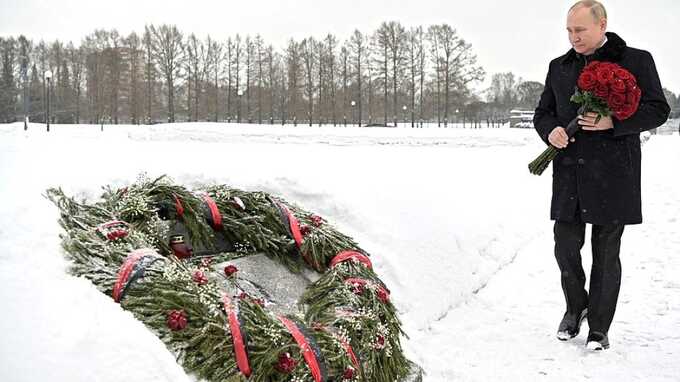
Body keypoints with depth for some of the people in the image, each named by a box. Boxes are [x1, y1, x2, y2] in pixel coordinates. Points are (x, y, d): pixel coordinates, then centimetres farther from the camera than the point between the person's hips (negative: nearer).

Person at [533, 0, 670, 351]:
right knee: (566, 246, 5)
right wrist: (551, 130, -6)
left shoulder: (636, 60, 1)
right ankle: (575, 306, 31)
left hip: (613, 174, -3)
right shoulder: (559, 67, 13)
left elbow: (658, 110, -2)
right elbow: (542, 112, 18)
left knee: (606, 253, 4)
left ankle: (599, 327, 17)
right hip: (569, 173, 4)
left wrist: (613, 122, -17)